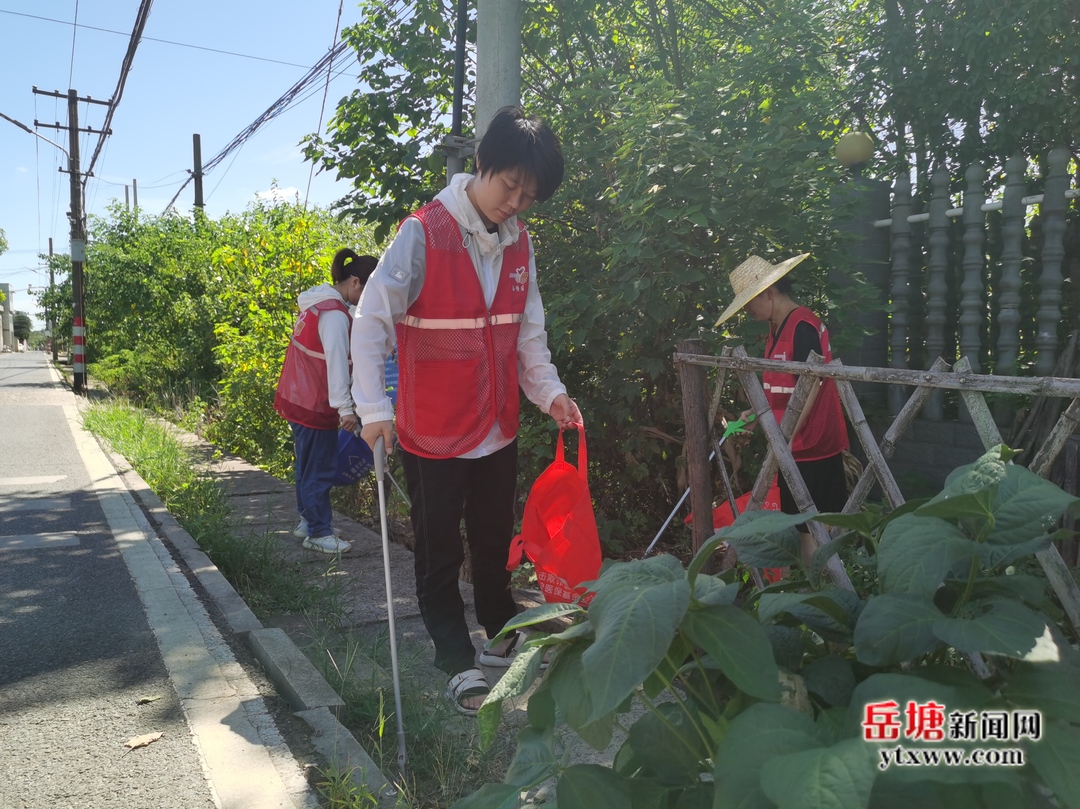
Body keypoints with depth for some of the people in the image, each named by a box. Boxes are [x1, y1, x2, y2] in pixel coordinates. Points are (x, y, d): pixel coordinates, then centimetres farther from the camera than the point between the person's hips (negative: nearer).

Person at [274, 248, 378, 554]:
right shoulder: (335, 314, -21)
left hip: (298, 398, 10)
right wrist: (345, 407, -32)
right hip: (314, 404, -10)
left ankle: (308, 520, 32)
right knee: (320, 469, -1)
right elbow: (336, 361, -28)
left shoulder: (319, 302, 10)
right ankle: (319, 533, 9)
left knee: (309, 463, 20)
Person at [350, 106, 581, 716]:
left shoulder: (518, 243, 5)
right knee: (441, 555, 7)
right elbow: (371, 323, -16)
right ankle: (459, 663, 21)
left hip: (498, 430, 6)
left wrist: (550, 391, 1)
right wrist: (374, 407, -25)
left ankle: (504, 636, 42)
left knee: (496, 543, 21)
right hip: (433, 432, -6)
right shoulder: (423, 234, -15)